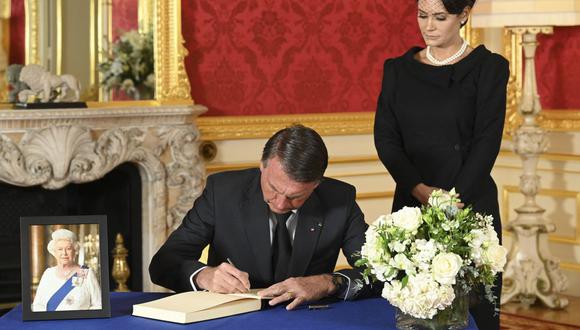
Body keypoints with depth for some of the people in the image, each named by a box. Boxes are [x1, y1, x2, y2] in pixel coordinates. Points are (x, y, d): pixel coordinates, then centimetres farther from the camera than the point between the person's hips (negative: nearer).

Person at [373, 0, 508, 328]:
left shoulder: (488, 67, -2)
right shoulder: (398, 69, 9)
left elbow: (487, 142, -8)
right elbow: (385, 136, 2)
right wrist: (421, 190, -12)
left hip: (470, 205, -3)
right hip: (410, 203, 3)